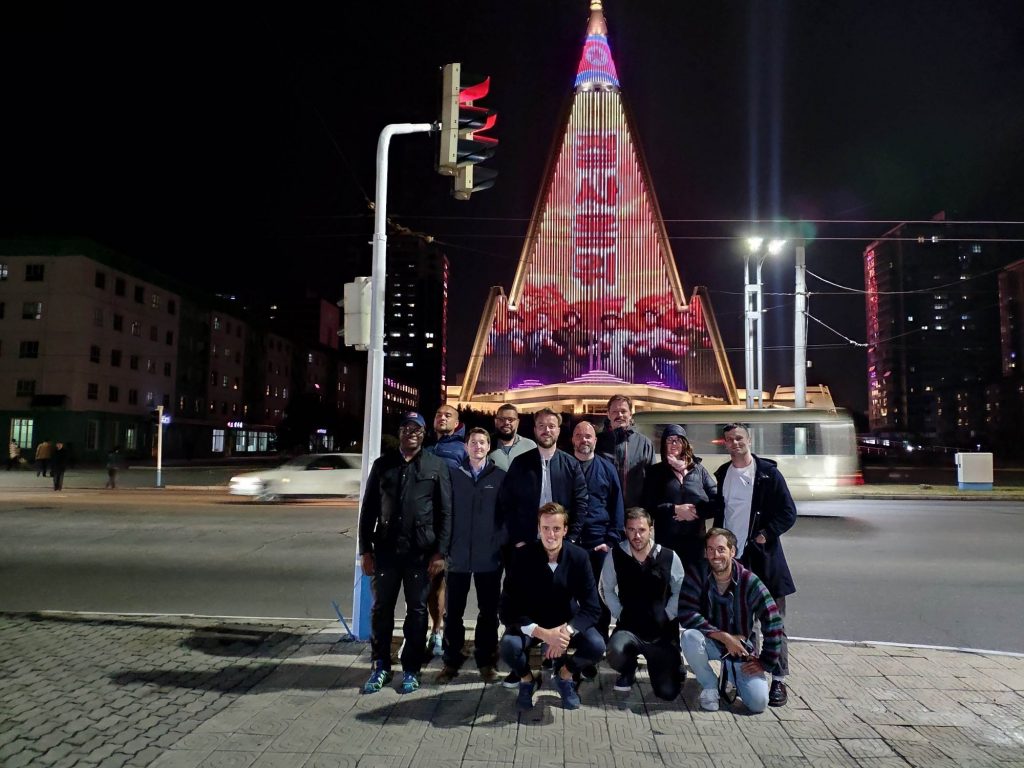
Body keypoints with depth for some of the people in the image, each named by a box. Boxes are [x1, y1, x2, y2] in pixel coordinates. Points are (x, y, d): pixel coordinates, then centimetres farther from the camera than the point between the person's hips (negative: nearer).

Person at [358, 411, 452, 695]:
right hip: (385, 550, 2)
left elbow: (445, 512, -1)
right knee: (381, 609, 9)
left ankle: (411, 669, 20)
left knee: (417, 611, 8)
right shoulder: (382, 465, 8)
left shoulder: (436, 466, 2)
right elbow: (368, 510, 8)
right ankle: (380, 667, 23)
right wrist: (365, 550, 2)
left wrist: (440, 552, -8)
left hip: (421, 552, -2)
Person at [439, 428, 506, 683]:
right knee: (453, 612, 8)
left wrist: (503, 545, -4)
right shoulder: (454, 475, 4)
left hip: (489, 556, 0)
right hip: (458, 555, 1)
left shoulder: (500, 477, 2)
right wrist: (445, 547, -1)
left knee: (488, 612, 10)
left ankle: (486, 661, 23)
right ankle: (451, 661, 21)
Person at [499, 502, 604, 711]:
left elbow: (592, 607, -14)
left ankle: (565, 673, 10)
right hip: (529, 623, -1)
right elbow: (508, 609, -22)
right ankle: (527, 679, 5)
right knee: (509, 646, -31)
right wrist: (543, 633, -35)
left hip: (566, 622, 2)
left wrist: (566, 631, -33)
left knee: (596, 646, -25)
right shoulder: (522, 556, -20)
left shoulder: (578, 557, -15)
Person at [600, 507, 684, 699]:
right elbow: (606, 590, 4)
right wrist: (620, 615, -2)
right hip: (628, 627, 0)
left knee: (668, 692, -5)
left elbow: (680, 592, 4)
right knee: (616, 653, -35)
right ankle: (628, 673, 6)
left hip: (663, 631, 1)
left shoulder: (669, 557, -8)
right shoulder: (615, 555, -9)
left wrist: (665, 617, -2)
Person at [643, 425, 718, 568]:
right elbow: (649, 506, -2)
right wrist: (675, 509, -13)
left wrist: (696, 511, -12)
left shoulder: (698, 469, 9)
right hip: (666, 540, -1)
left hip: (696, 539, 1)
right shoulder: (656, 472, 8)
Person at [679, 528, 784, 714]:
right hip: (710, 643, 0)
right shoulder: (697, 575, -16)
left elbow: (773, 623, -13)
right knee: (690, 636, -33)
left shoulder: (749, 582, -17)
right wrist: (725, 637, -26)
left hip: (741, 647, 0)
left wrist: (765, 663, -10)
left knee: (759, 702, -17)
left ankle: (731, 676, 19)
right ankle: (710, 686, -5)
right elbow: (686, 614, -24)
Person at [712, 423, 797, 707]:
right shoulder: (721, 475, 10)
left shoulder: (768, 473, -3)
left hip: (763, 556, -4)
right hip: (731, 557, 4)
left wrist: (766, 534, -14)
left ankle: (779, 680, 8)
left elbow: (788, 512, -5)